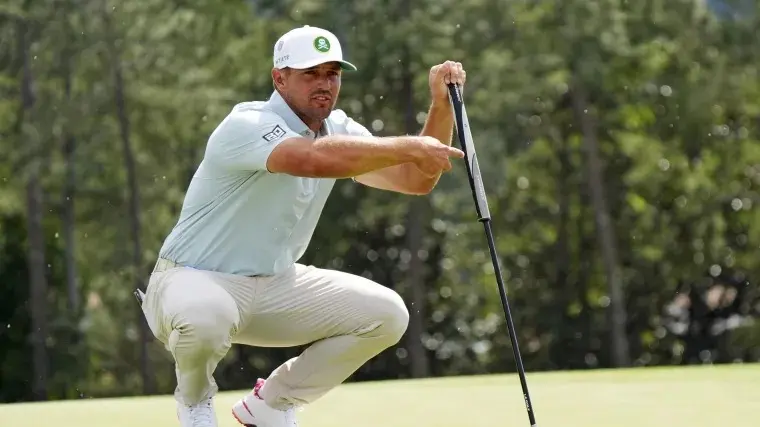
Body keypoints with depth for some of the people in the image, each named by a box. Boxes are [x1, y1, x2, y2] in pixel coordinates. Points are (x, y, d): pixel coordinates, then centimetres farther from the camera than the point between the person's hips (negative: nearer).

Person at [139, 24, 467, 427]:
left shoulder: (338, 130, 3)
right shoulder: (247, 125, -23)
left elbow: (416, 180, 2)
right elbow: (316, 159, -43)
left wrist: (441, 103, -11)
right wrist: (410, 147, -41)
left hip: (272, 287, 8)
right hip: (192, 281, -7)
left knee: (386, 314, -5)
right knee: (204, 317, -42)